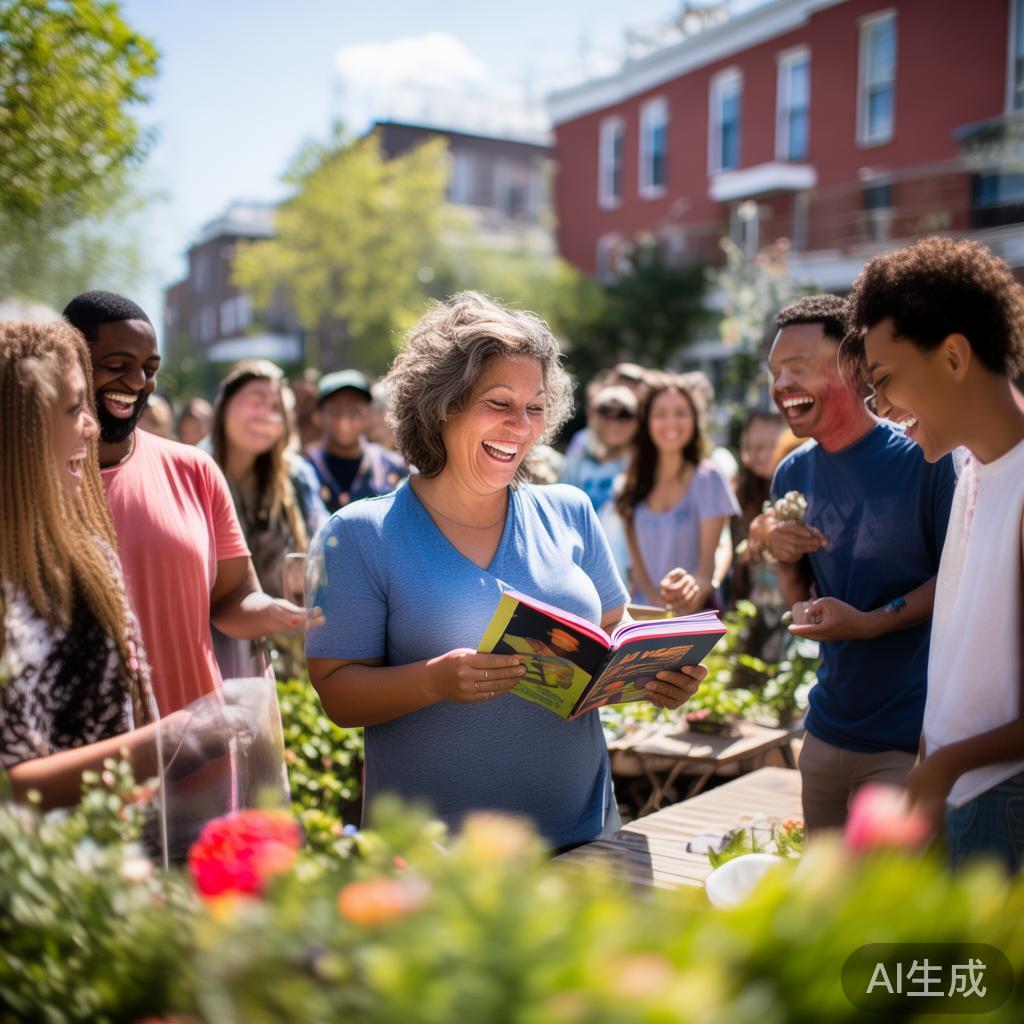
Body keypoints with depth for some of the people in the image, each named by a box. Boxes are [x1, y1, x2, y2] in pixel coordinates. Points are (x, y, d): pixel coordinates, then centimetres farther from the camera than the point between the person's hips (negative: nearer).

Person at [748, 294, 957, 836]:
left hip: (910, 736, -5)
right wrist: (783, 558, -8)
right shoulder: (792, 474, 5)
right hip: (828, 726, 6)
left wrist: (871, 623, -21)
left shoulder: (922, 458, -12)